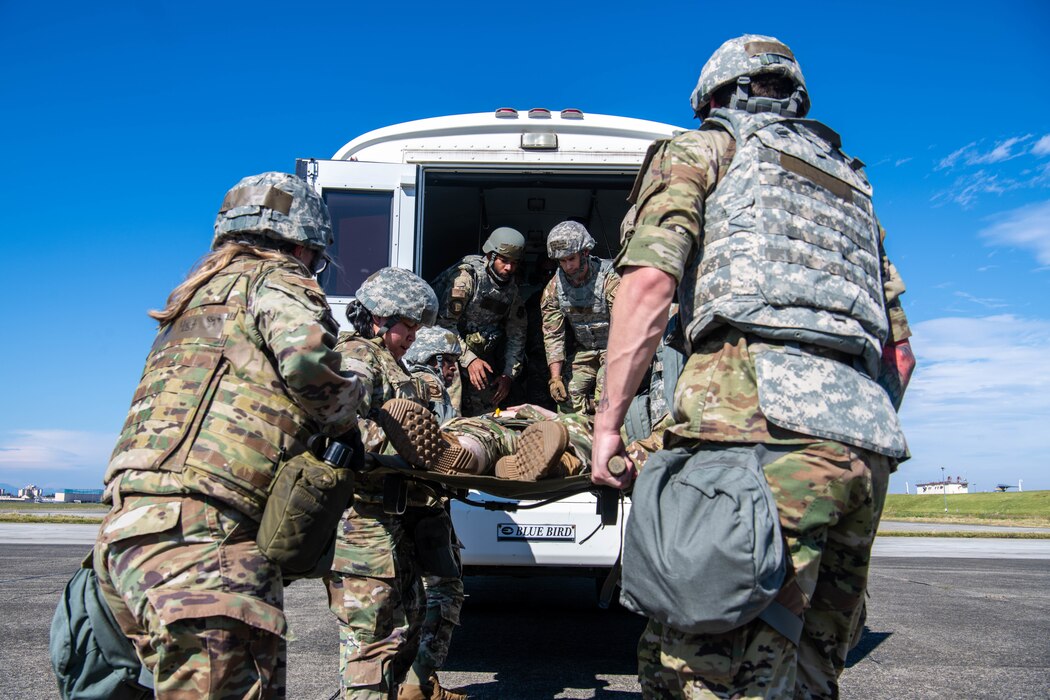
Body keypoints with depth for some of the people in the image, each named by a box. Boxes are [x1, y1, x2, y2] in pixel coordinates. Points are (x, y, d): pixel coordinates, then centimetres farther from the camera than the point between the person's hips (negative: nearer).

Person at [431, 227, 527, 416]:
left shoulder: (512, 286, 5)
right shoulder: (467, 275, -17)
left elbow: (516, 333, 11)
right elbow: (445, 323, -22)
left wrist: (509, 374, 4)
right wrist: (468, 359, -26)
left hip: (482, 355, 6)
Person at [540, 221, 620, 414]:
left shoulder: (610, 278, -23)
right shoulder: (554, 288, -7)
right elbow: (553, 335, -4)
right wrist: (555, 377, -13)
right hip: (584, 350, 5)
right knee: (567, 399, -8)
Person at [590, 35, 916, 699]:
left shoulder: (702, 149, 15)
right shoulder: (850, 181, 34)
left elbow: (650, 279, -5)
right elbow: (900, 350, 28)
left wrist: (608, 421, -4)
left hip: (758, 417, -8)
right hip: (867, 440, 8)